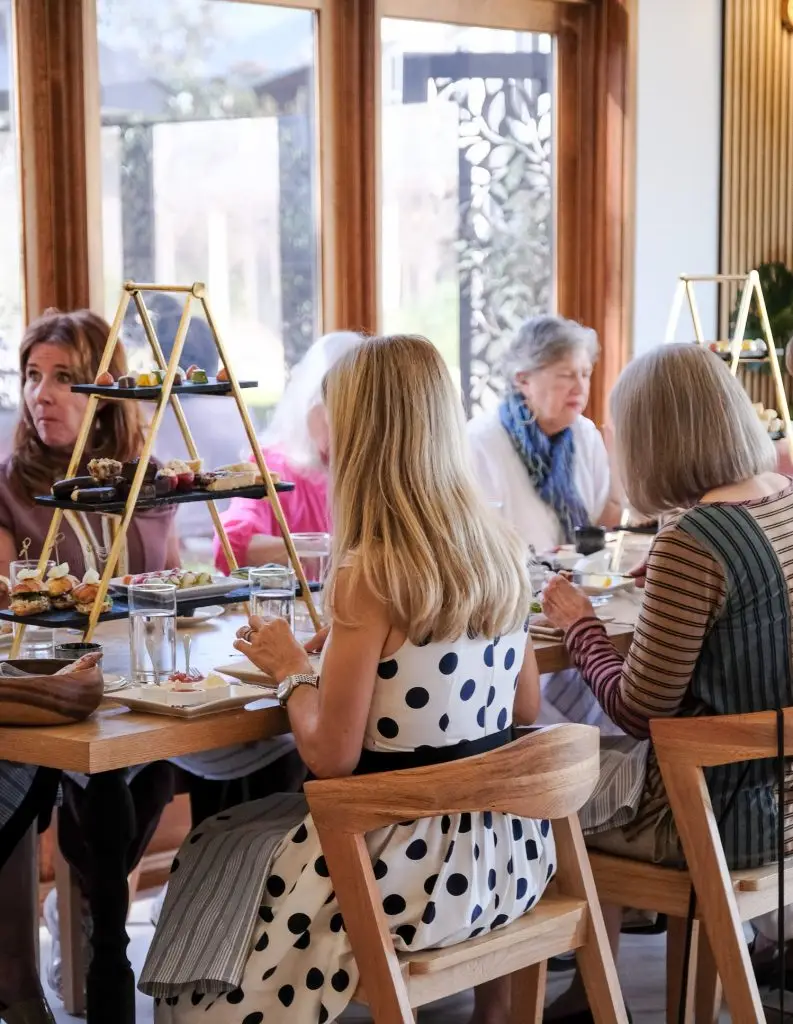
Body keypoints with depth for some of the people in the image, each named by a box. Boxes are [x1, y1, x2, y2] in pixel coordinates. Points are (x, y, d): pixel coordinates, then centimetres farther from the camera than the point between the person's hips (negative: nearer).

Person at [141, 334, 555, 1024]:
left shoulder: (367, 575, -20)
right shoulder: (501, 549, -1)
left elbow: (330, 756, -16)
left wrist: (291, 669, 1)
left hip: (410, 866, -7)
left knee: (213, 859, 18)